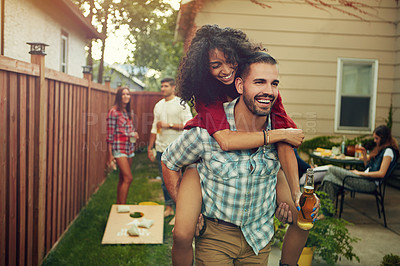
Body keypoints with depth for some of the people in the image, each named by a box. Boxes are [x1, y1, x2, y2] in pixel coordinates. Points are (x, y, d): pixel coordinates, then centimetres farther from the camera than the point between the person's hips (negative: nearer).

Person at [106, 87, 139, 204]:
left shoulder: (129, 112, 13)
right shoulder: (113, 111, -9)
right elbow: (110, 134, -10)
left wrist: (134, 133, -1)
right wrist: (110, 154, -12)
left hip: (129, 147, 7)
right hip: (119, 147, -7)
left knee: (123, 179, 12)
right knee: (128, 178, -13)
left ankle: (119, 205, 21)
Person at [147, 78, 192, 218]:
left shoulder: (181, 104, -4)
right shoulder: (158, 105, 15)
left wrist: (169, 125, -15)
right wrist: (149, 148, 17)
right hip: (161, 148, 6)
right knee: (164, 181, 12)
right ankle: (169, 207, 24)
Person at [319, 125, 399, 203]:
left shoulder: (389, 151, -9)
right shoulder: (380, 149, 20)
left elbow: (381, 174, -19)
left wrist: (360, 173, -14)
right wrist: (364, 155, 8)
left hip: (371, 183, -9)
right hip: (366, 179, 9)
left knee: (331, 169, -13)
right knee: (329, 179, -10)